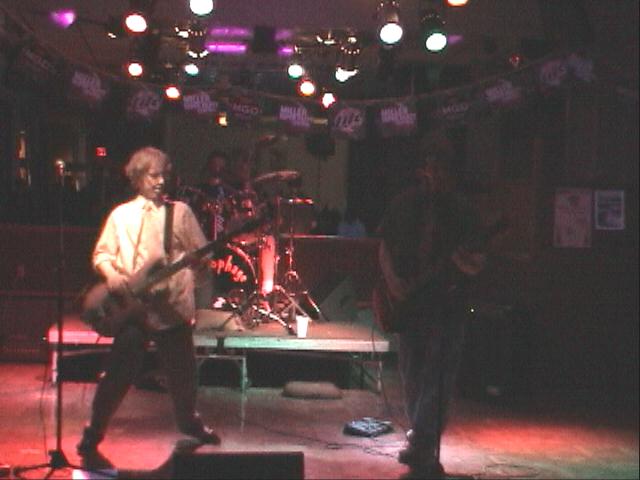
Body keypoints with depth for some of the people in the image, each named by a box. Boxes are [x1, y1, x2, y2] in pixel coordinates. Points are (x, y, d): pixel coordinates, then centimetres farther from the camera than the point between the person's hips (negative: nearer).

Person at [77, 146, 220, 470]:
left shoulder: (180, 211, 9)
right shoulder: (121, 215, 8)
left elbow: (201, 252, 7)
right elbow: (101, 253, 9)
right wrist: (111, 274, -10)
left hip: (173, 305, 2)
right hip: (133, 307, -2)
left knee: (183, 371, 15)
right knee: (118, 376, -6)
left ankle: (189, 422, 41)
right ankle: (90, 442, 5)